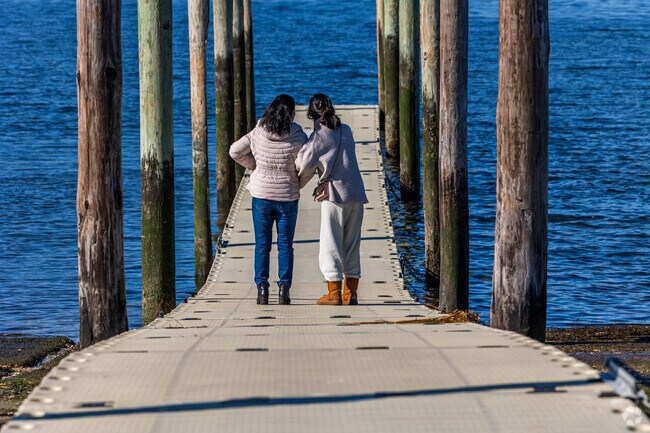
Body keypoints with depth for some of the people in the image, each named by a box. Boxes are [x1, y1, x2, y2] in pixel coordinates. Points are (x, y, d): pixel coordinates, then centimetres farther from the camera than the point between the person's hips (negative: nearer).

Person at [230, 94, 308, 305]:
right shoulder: (298, 137, -13)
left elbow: (235, 151, 1)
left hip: (261, 194, 1)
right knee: (285, 245, 7)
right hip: (287, 197, -1)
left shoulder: (257, 134, -7)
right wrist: (298, 182, 8)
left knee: (262, 244, 7)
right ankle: (284, 289, -1)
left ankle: (262, 288, 1)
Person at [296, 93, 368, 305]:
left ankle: (334, 293, -1)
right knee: (351, 244, 10)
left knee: (331, 244, 2)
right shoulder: (346, 131, 10)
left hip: (335, 196, -5)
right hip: (357, 194, 5)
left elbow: (304, 167, -5)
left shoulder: (317, 137, -7)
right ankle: (350, 293, 9)